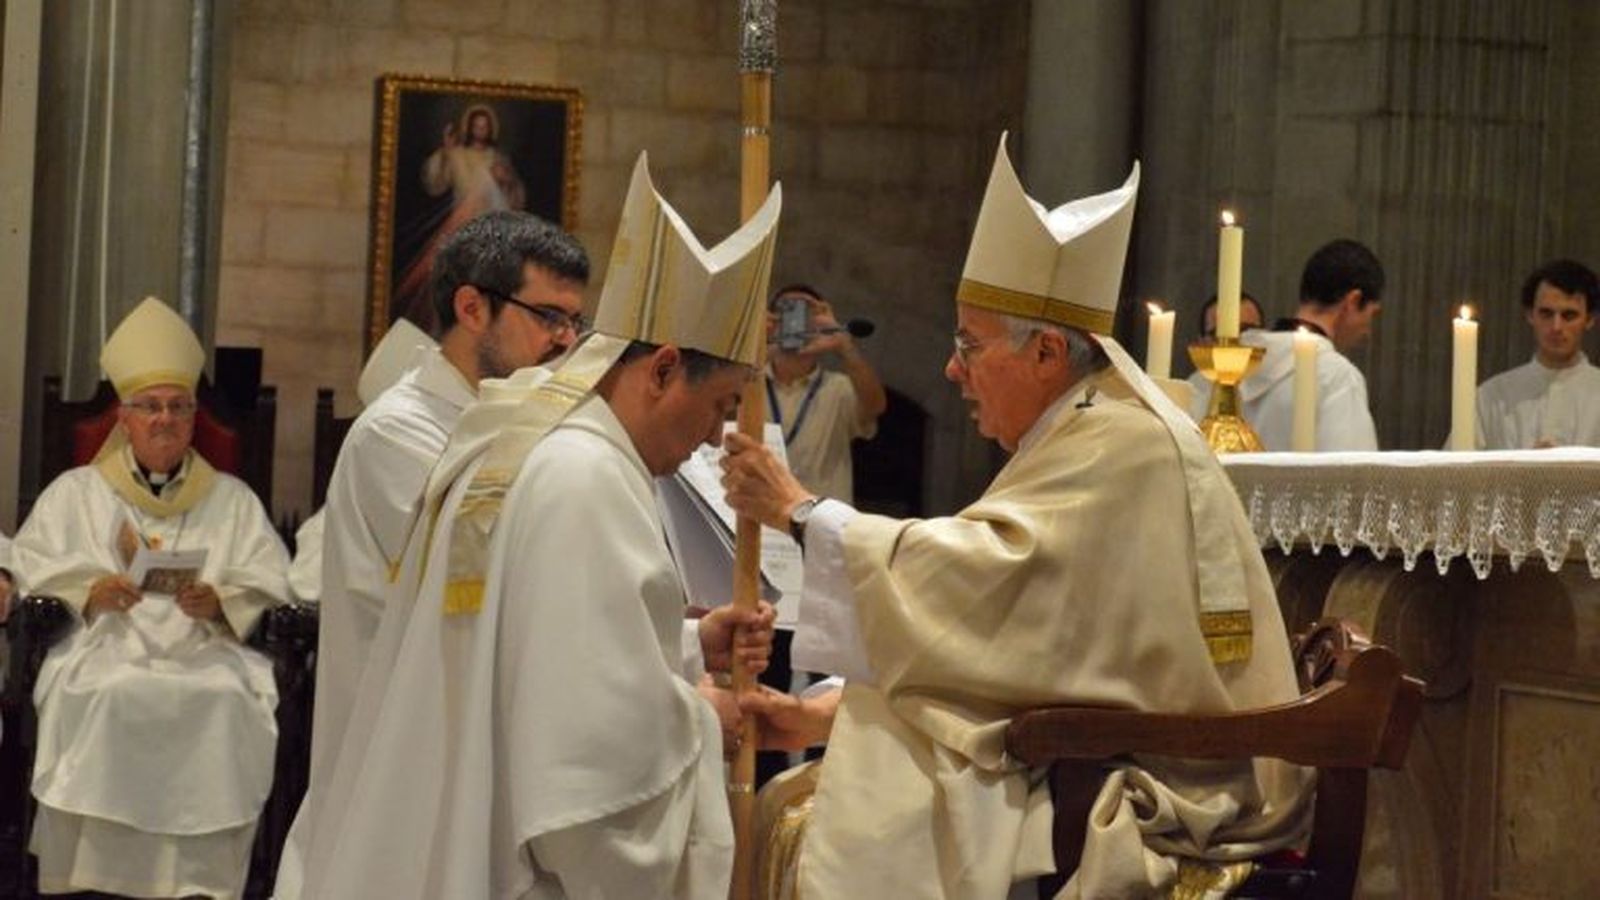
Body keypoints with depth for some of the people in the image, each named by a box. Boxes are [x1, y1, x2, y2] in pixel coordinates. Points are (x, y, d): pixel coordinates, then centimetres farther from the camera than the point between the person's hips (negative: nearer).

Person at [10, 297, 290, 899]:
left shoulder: (233, 500, 24)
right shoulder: (75, 493, 22)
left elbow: (271, 582, 11)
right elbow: (27, 568, 9)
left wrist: (219, 602, -11)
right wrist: (89, 592, -11)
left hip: (204, 648, 1)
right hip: (103, 645, -1)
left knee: (226, 701, -34)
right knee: (109, 696, -36)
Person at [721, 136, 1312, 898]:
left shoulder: (1123, 447, -15)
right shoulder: (1086, 436, 16)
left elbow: (978, 574, -23)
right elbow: (975, 632, 15)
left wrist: (803, 512, -12)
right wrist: (824, 714, 7)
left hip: (1154, 796, -9)